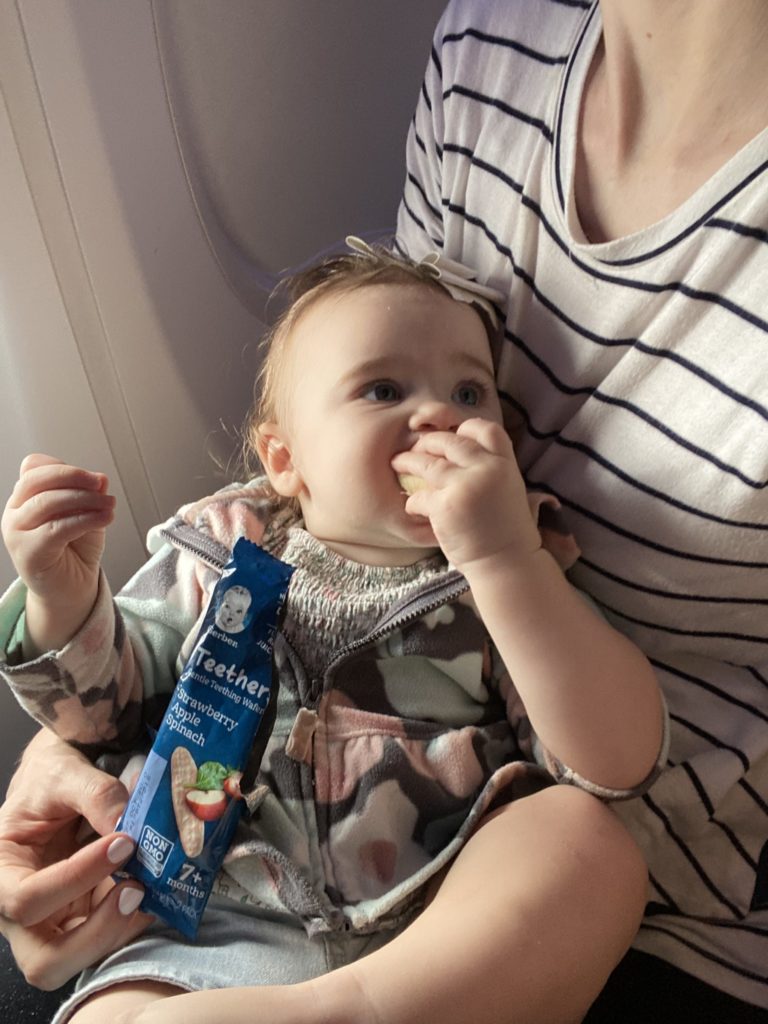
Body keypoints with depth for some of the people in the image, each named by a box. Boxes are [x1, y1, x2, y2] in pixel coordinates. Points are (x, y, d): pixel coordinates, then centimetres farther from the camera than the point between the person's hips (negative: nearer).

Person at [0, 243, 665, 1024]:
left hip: (449, 931, 1)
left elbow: (620, 764, -14)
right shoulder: (220, 555, 6)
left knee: (588, 840, -27)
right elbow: (104, 708, 15)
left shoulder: (512, 580, 0)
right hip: (232, 930, 0)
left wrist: (504, 556, -25)